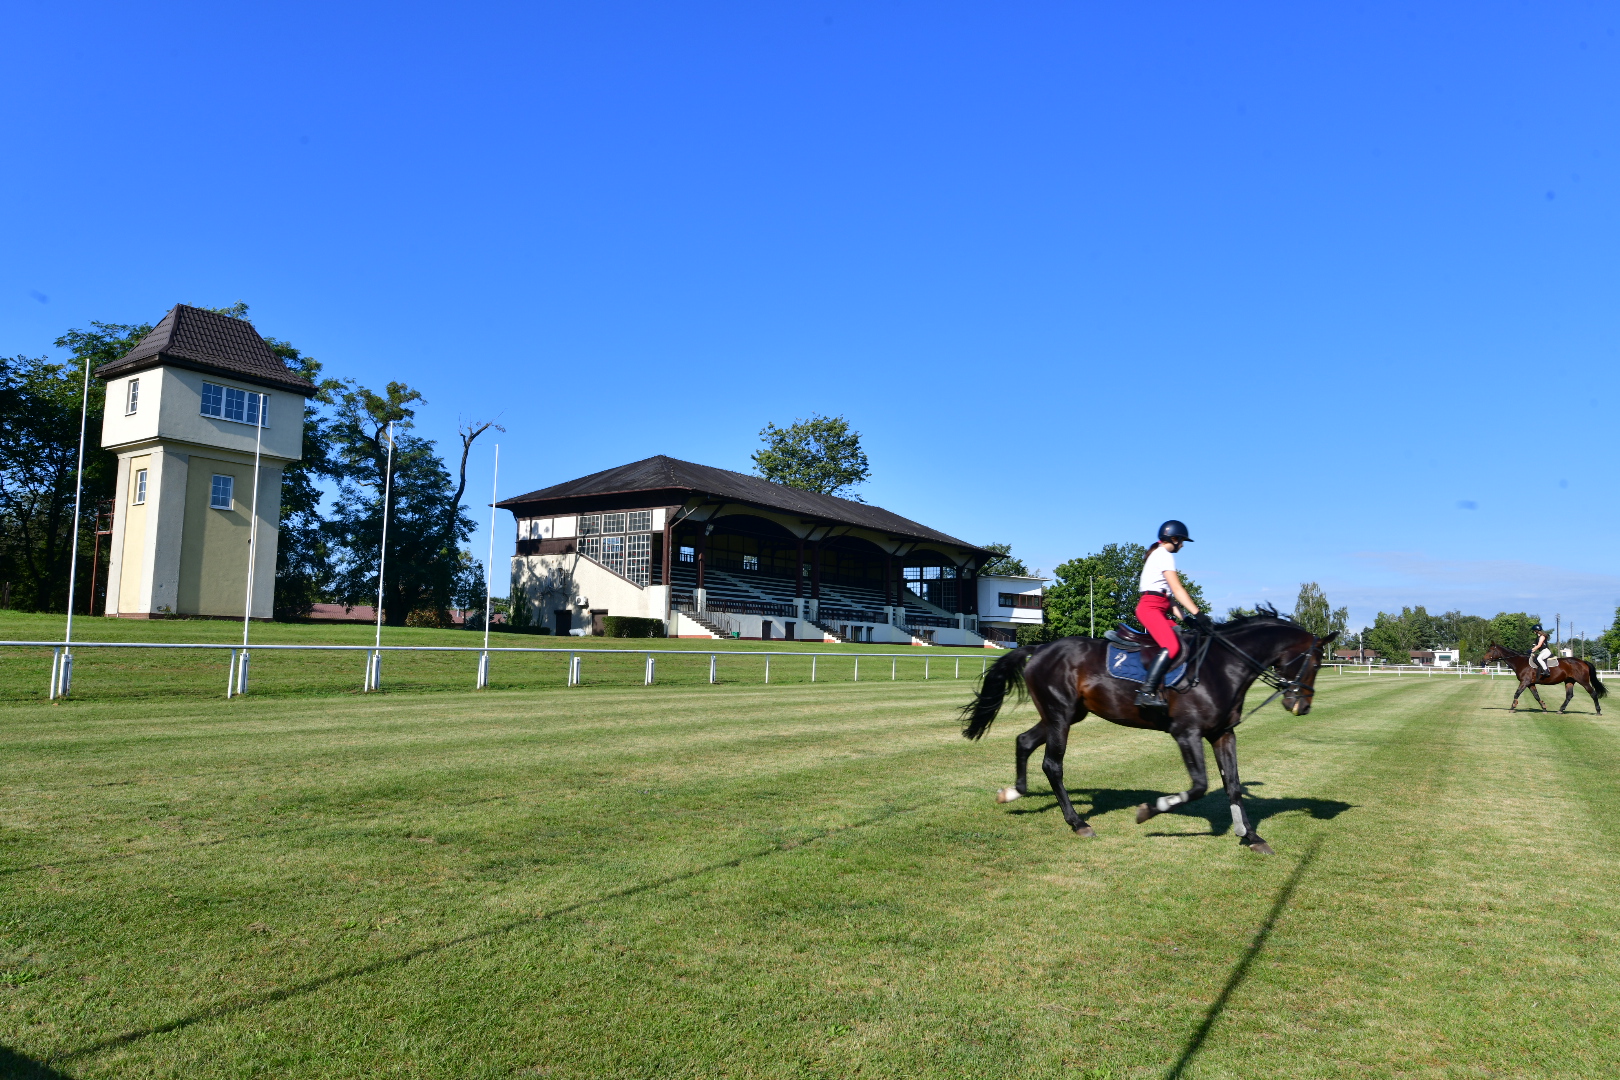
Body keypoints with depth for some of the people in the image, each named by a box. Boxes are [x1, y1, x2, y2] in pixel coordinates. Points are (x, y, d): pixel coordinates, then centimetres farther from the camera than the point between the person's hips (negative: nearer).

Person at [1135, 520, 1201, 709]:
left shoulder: (1158, 555, 23)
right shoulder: (1165, 556, -6)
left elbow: (1170, 593, 21)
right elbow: (1178, 590, -13)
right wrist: (1197, 613, -15)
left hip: (1158, 609, 11)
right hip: (1150, 607, -11)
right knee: (1171, 645, -26)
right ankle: (1147, 692, -34)